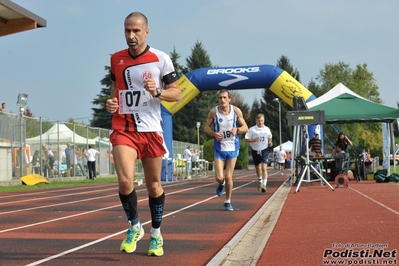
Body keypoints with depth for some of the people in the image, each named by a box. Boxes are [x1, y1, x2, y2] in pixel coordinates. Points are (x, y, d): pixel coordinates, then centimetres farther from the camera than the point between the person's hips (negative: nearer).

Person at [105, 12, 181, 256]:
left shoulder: (161, 59, -4)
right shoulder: (116, 59, 6)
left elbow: (177, 93, 1)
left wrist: (157, 92, -19)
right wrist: (111, 101, 1)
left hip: (151, 129, -1)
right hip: (123, 128, 1)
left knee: (154, 185, 8)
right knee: (125, 181, -17)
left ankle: (156, 234, 28)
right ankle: (134, 226, 9)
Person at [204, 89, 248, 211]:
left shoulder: (236, 111, -6)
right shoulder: (213, 112, -7)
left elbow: (245, 127, 1)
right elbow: (206, 127, 2)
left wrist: (237, 129, -21)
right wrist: (214, 133, -18)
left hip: (232, 148, 0)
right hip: (219, 148, 0)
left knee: (228, 177, 3)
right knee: (219, 177, -8)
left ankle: (228, 202, 20)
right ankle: (221, 183, 31)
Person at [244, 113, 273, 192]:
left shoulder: (267, 129, 3)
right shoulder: (252, 129, -6)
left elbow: (269, 137, 21)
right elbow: (246, 139, -7)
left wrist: (270, 143, 1)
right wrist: (253, 140, -24)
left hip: (264, 150, -1)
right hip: (255, 151, 1)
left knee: (264, 168, -16)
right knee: (258, 168, 16)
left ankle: (264, 185, -21)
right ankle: (260, 181, 42)